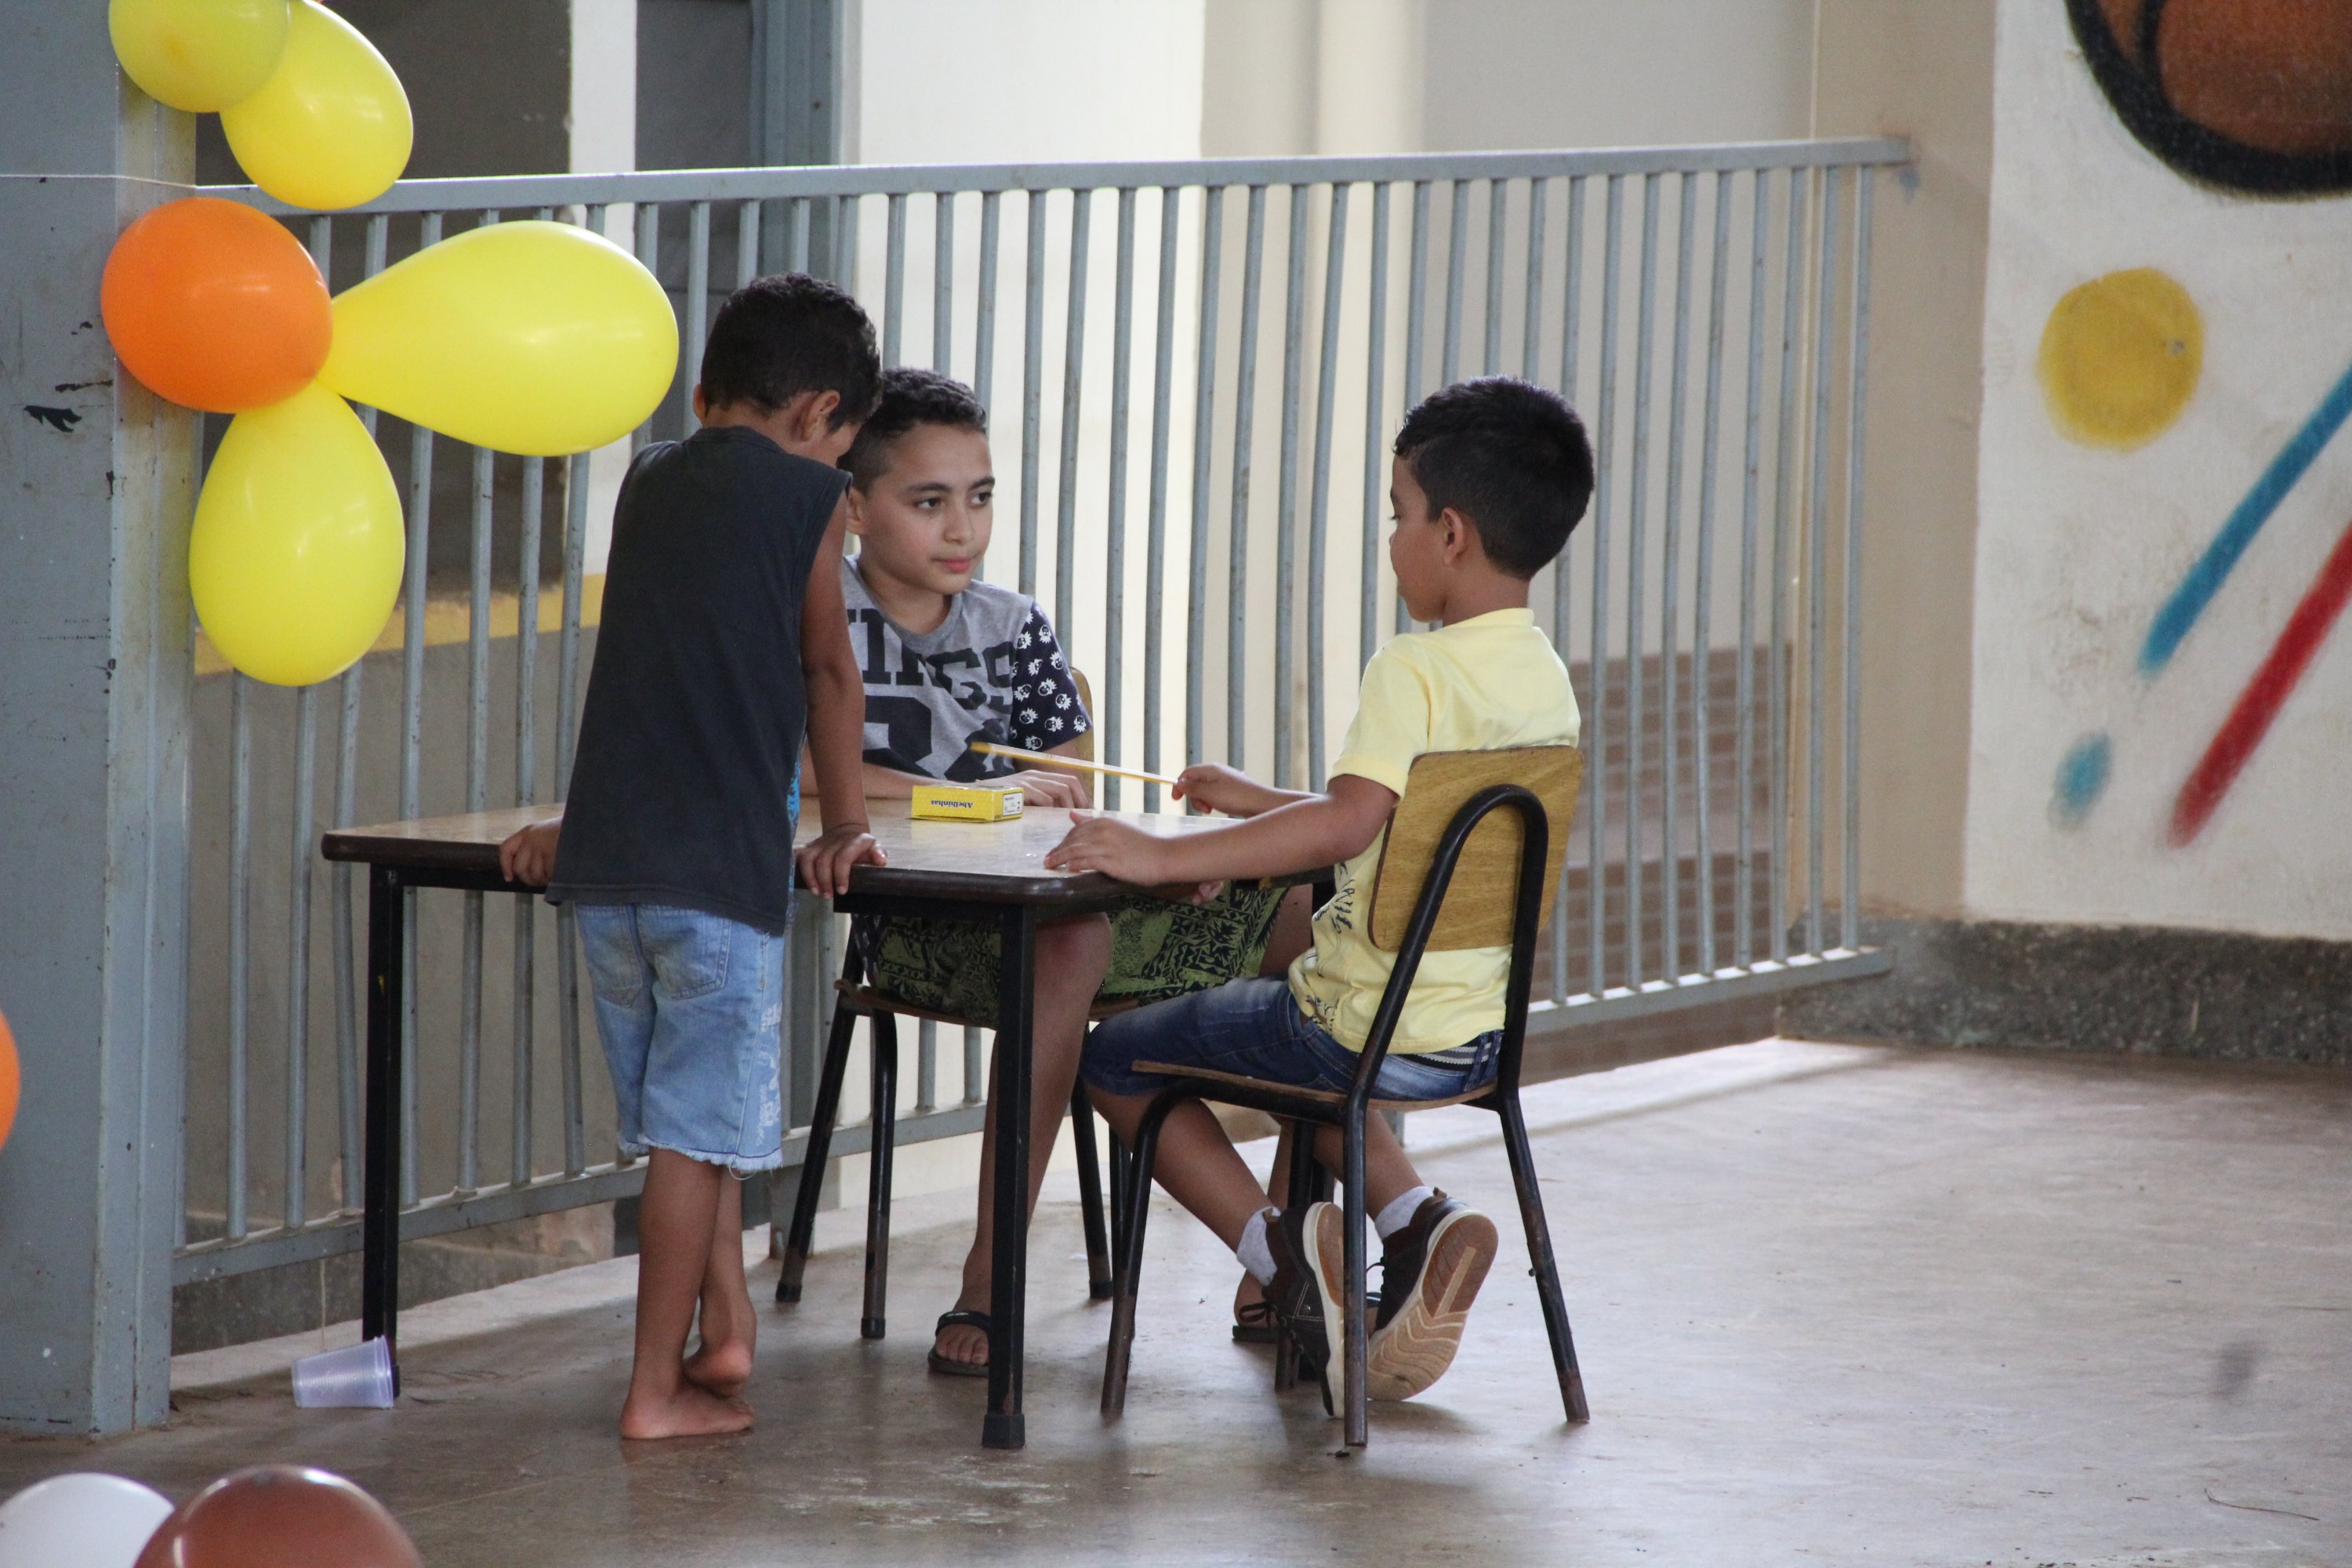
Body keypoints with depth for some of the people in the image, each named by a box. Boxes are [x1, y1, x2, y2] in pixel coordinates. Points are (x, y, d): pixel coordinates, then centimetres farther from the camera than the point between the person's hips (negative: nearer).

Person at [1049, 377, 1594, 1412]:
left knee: (1115, 1057, 12)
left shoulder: (1415, 671, -19)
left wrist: (1162, 855, -33)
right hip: (1474, 1038, 8)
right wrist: (1258, 801, 23)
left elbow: (1347, 826, -34)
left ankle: (1278, 1248, -3)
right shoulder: (1546, 680, 6)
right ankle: (1415, 1220, 14)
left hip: (1364, 1031, -8)